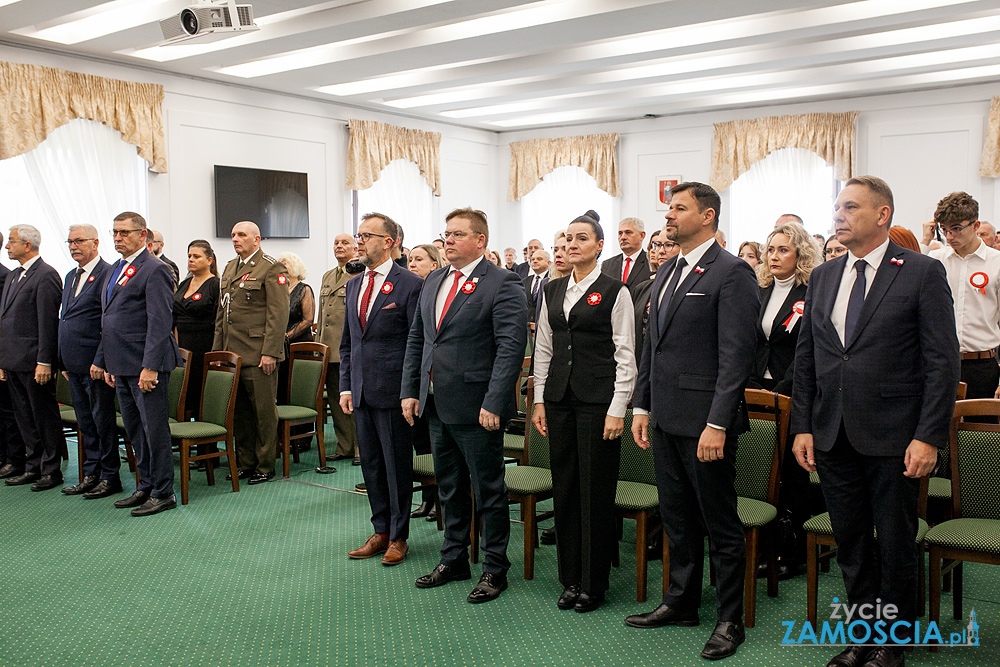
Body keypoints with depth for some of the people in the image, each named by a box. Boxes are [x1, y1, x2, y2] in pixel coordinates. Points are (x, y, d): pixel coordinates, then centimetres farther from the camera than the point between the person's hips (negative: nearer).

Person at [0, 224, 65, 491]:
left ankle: (51, 470, 9)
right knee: (24, 417, 14)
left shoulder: (46, 275, -11)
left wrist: (44, 362, -19)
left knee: (44, 416, 0)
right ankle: (32, 467, 23)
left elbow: (48, 322, -16)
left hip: (34, 361, -9)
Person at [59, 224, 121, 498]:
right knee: (85, 422, 14)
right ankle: (91, 474, 24)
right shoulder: (71, 277, 17)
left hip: (96, 363, -9)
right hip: (74, 364, 9)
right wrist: (64, 361, 17)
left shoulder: (107, 274, -11)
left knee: (103, 420, 0)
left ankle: (109, 477, 10)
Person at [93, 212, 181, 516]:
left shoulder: (155, 270, -11)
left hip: (146, 365, -9)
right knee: (134, 430, 15)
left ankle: (163, 493, 8)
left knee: (154, 429, -2)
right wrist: (104, 361, 18)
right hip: (121, 365, 9)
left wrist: (150, 367, -22)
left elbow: (161, 323, -18)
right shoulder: (114, 271, 17)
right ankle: (146, 486, 26)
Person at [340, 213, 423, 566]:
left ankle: (398, 536, 18)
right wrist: (346, 385, 10)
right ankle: (380, 531, 28)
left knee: (397, 464, 4)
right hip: (361, 391, 7)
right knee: (371, 463, 14)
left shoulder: (410, 284, -9)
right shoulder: (354, 285, 13)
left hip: (393, 391, -7)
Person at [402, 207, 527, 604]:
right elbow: (416, 339, 16)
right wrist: (409, 390, 8)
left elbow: (511, 347, -17)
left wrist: (494, 404, -23)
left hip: (476, 408, -7)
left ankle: (495, 569, 20)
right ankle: (454, 559, 35)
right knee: (449, 488, 19)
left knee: (489, 490, 6)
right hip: (436, 406, 8)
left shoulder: (502, 284, -11)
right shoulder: (433, 282, 12)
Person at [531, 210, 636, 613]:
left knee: (596, 489, 1)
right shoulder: (552, 291, 11)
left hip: (598, 398, -5)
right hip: (560, 398, 5)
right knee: (564, 486, 9)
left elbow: (625, 354, -6)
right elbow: (543, 348, 14)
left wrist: (617, 409, -12)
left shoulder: (615, 291, -4)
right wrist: (539, 401, 9)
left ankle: (594, 584, 15)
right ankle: (570, 579, 22)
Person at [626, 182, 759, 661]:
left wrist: (717, 424, -21)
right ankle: (682, 603, 34)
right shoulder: (667, 272, 15)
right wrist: (642, 406, 13)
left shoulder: (732, 273, -11)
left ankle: (730, 620, 20)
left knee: (721, 526, 6)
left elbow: (736, 355, -17)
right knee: (677, 518, 19)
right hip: (665, 419, 8)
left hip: (704, 421, -8)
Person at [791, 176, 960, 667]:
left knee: (896, 546, 9)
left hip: (893, 440, -4)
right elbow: (805, 358, 11)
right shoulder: (823, 277, 10)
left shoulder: (923, 273, -5)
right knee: (850, 545, 14)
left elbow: (943, 361, -8)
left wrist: (929, 437, -14)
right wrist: (802, 426, 5)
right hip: (833, 437, 5)